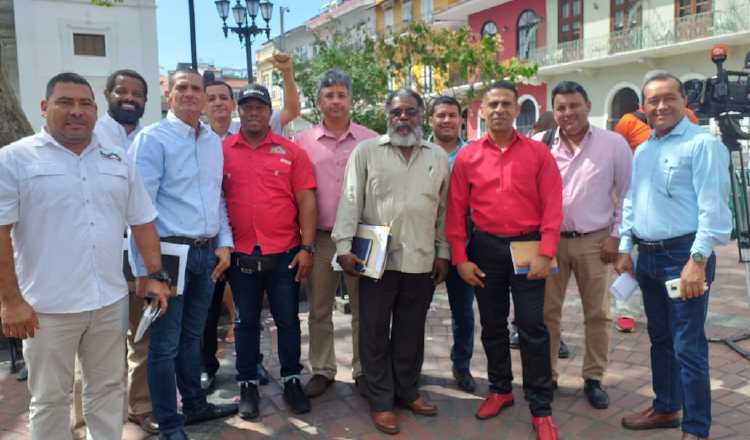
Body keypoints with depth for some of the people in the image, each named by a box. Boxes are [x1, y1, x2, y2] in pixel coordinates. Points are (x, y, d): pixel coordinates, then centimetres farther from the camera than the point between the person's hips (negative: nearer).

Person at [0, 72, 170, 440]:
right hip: (47, 306, -4)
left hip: (110, 300, 4)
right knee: (50, 398, 11)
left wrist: (155, 276, 5)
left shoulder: (117, 159, 8)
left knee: (108, 387, 16)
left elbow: (142, 222, 10)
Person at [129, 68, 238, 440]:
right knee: (165, 343, 4)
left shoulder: (214, 141, 12)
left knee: (192, 336, 19)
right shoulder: (152, 138, -8)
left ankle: (195, 405, 34)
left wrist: (224, 243, 10)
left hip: (207, 252, 6)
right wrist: (145, 266, -17)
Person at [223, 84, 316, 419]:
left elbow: (306, 201, -2)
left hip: (285, 253, 0)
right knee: (246, 322, 13)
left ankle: (292, 380, 27)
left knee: (287, 320, 10)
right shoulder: (221, 151, 2)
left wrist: (307, 247, -7)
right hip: (240, 254, 1)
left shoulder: (291, 151, 0)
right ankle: (247, 385, 28)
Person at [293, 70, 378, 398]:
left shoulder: (371, 141, 2)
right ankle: (322, 370, 26)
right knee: (319, 310, 11)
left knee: (363, 308, 9)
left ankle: (362, 370, 24)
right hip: (319, 238, 1)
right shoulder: (303, 141, 3)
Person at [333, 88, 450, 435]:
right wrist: (344, 246, -12)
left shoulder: (438, 157, 9)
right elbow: (350, 200, -5)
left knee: (411, 332, 14)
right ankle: (380, 401, 20)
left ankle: (407, 391, 31)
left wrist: (443, 253, 9)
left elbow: (444, 208, 11)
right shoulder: (366, 151, 1)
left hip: (422, 261, 3)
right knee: (375, 333, 6)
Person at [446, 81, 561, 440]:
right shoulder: (467, 156, 1)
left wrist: (545, 253, -12)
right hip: (485, 247, 2)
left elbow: (552, 206, -5)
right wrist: (460, 258, -2)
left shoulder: (538, 152, -2)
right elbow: (456, 210, 2)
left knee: (532, 326, 1)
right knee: (492, 324, 14)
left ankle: (541, 409, 14)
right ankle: (500, 389, 34)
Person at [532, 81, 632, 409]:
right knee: (547, 312, 9)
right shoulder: (539, 144, 0)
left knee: (597, 314, 9)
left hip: (594, 241, 0)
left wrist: (616, 235, -3)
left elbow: (627, 193, 2)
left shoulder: (614, 144, -2)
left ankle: (594, 379, 25)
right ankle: (547, 375, 23)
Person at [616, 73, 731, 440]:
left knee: (688, 347, -2)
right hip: (648, 256, 8)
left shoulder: (702, 144, -10)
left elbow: (712, 207, -17)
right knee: (660, 339, 18)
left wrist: (698, 260, -22)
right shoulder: (641, 151, 14)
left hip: (683, 254, -8)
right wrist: (625, 249, 13)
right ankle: (665, 408, 34)